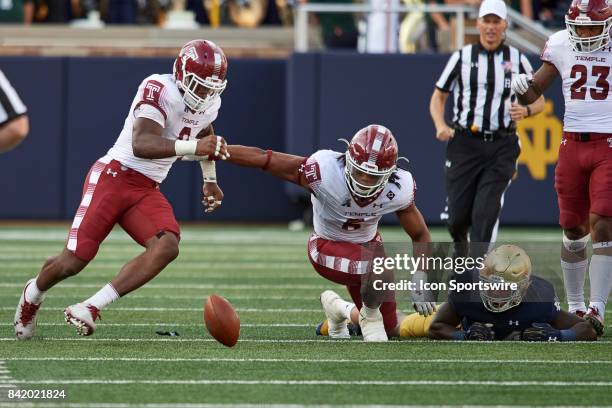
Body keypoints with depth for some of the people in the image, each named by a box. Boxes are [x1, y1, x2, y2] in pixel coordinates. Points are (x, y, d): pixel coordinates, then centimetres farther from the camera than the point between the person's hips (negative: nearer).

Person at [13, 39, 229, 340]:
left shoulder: (209, 104, 6)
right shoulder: (158, 89, -19)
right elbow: (142, 145, -34)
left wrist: (209, 180, 29)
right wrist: (193, 147, -45)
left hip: (147, 191, 6)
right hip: (114, 177, -6)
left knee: (167, 247, -23)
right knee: (73, 261, -8)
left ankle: (90, 309, -22)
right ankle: (32, 296, 28)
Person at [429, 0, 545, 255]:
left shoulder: (517, 60, 7)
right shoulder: (462, 57, 6)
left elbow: (539, 100, 14)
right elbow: (438, 98, 11)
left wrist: (526, 111, -10)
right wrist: (440, 126, -9)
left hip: (502, 147, 0)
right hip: (464, 145, 0)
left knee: (486, 212, -14)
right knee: (457, 217, 0)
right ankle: (459, 245, 34)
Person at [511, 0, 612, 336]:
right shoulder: (560, 45, 3)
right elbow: (532, 94, 11)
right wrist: (522, 87, -12)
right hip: (572, 144, 3)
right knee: (573, 230, 8)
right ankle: (575, 306, 21)